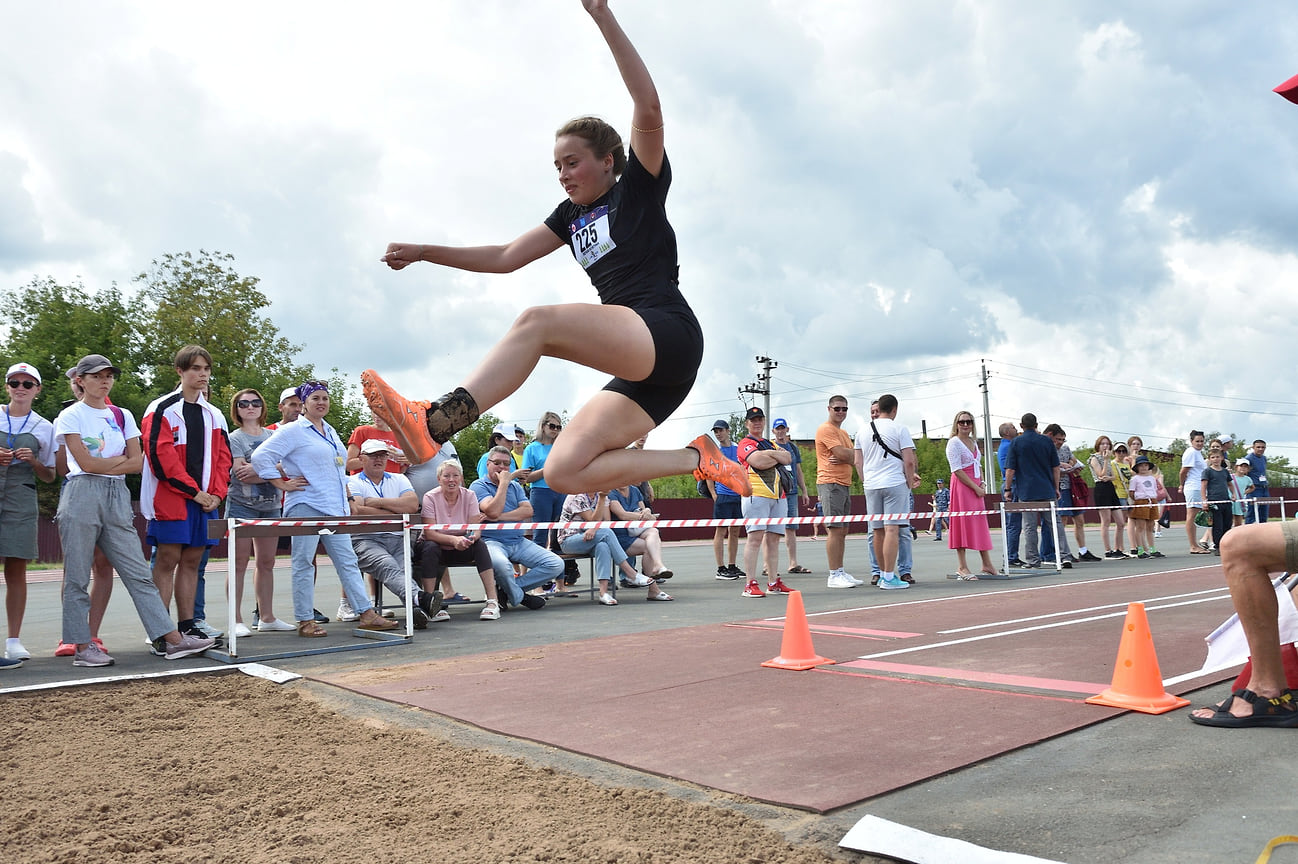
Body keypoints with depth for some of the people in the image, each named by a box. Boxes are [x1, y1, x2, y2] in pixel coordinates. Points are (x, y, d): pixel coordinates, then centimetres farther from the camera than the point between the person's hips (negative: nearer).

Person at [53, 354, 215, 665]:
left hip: (117, 497, 4)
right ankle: (82, 646, 9)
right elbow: (86, 463, -9)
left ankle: (172, 639, -3)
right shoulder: (71, 416, 1)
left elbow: (138, 462, 6)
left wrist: (104, 465, -6)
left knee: (138, 573, 1)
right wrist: (121, 458, 2)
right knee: (77, 577, 1)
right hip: (81, 496, -4)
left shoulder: (122, 416, 15)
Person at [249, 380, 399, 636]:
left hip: (335, 508, 7)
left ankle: (366, 614, 4)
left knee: (347, 561, 4)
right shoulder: (292, 431, -4)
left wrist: (343, 486, 22)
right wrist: (282, 484, -11)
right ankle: (305, 620, 5)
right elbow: (260, 457, -11)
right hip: (306, 506, -7)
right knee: (304, 563, -1)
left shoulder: (330, 431, 19)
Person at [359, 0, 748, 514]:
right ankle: (696, 460, -3)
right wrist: (425, 253, 22)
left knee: (538, 321, -29)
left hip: (668, 335, -9)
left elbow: (648, 109, -12)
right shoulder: (572, 216, 24)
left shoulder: (640, 188, 5)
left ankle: (431, 424, -34)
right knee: (563, 472, -6)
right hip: (640, 370, 9)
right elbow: (505, 258, 26)